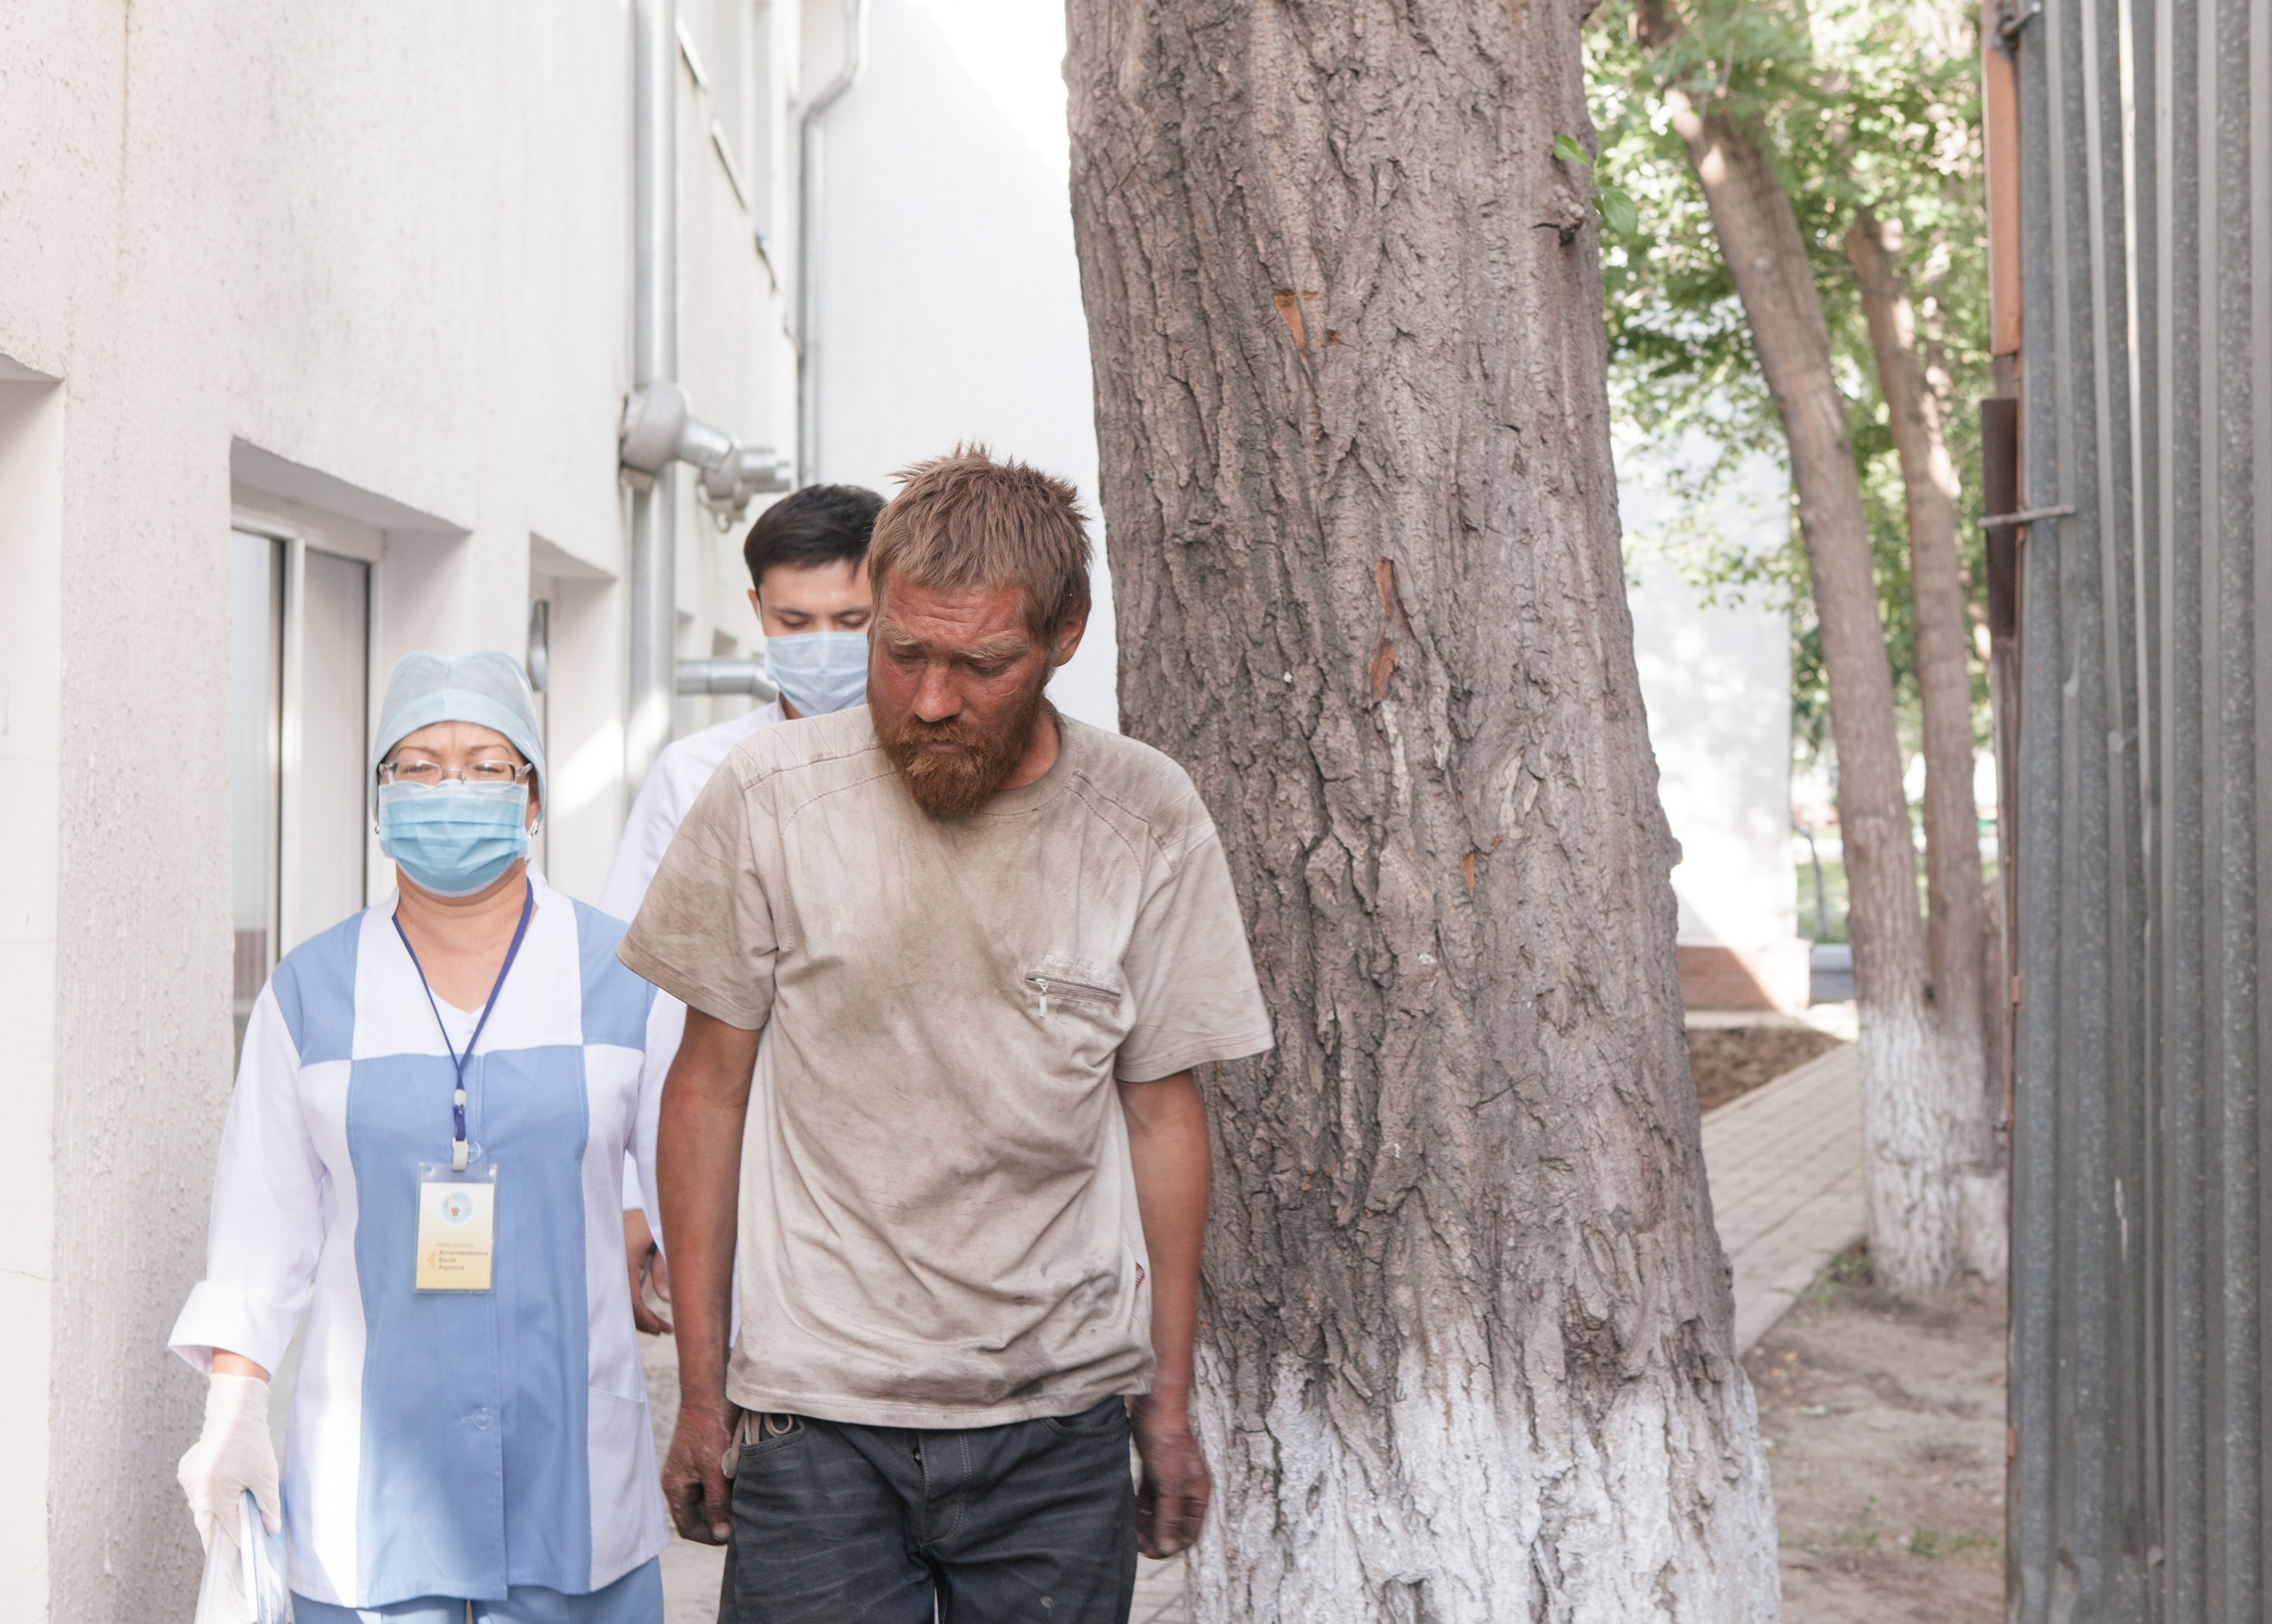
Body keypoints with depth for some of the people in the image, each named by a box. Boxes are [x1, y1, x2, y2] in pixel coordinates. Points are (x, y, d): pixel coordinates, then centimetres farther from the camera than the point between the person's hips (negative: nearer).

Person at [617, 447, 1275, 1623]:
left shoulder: (1147, 821, -4)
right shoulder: (767, 801, -7)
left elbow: (1161, 1107, 4)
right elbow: (710, 1084, 1)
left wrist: (1168, 1399, 6)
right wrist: (700, 1391, 2)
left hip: (1064, 1416, 1)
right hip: (817, 1408, -1)